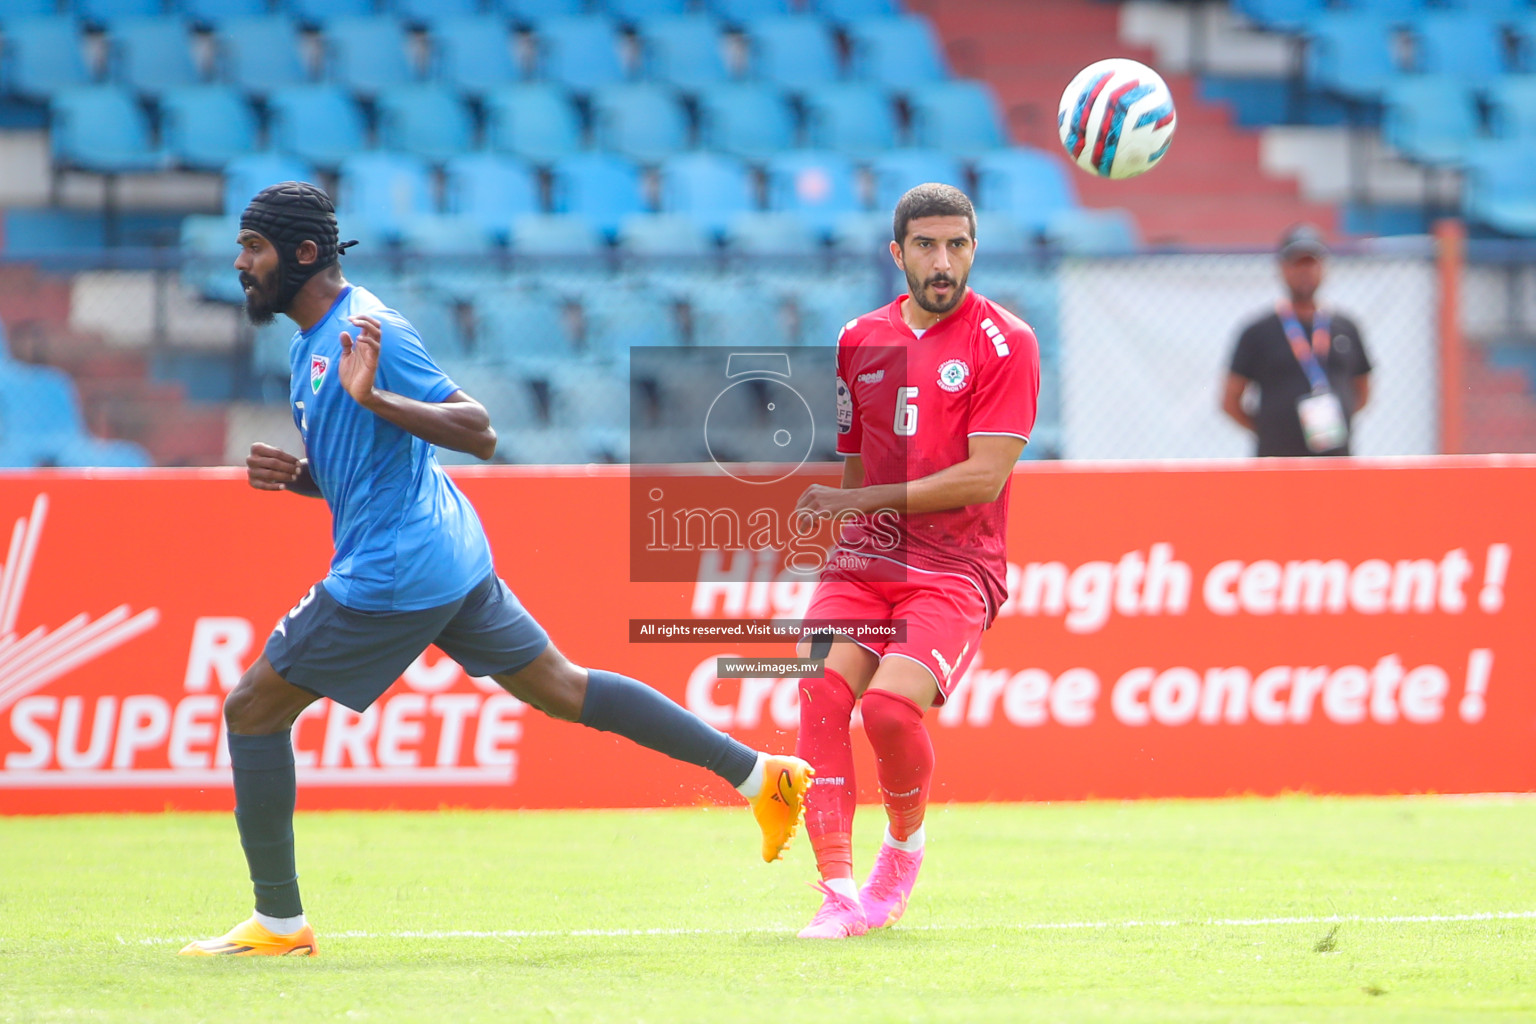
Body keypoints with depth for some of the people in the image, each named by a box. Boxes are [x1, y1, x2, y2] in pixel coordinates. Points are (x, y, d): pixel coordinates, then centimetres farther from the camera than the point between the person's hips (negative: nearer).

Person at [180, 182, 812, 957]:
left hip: (392, 574, -10)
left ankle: (278, 922, 1)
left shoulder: (366, 331, -15)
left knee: (253, 711, -4)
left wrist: (375, 398, -31)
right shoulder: (312, 342, 15)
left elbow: (478, 433, -19)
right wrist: (293, 475, 5)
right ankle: (758, 773, 16)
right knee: (561, 689, 15)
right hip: (450, 560, 10)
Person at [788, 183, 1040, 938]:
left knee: (890, 704, -26)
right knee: (821, 688, -22)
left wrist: (867, 501, -14)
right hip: (863, 560, 4)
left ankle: (905, 842, 5)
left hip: (955, 570, -4)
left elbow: (984, 476, -11)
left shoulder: (1003, 343, -2)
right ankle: (839, 891, -21)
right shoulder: (859, 341, 14)